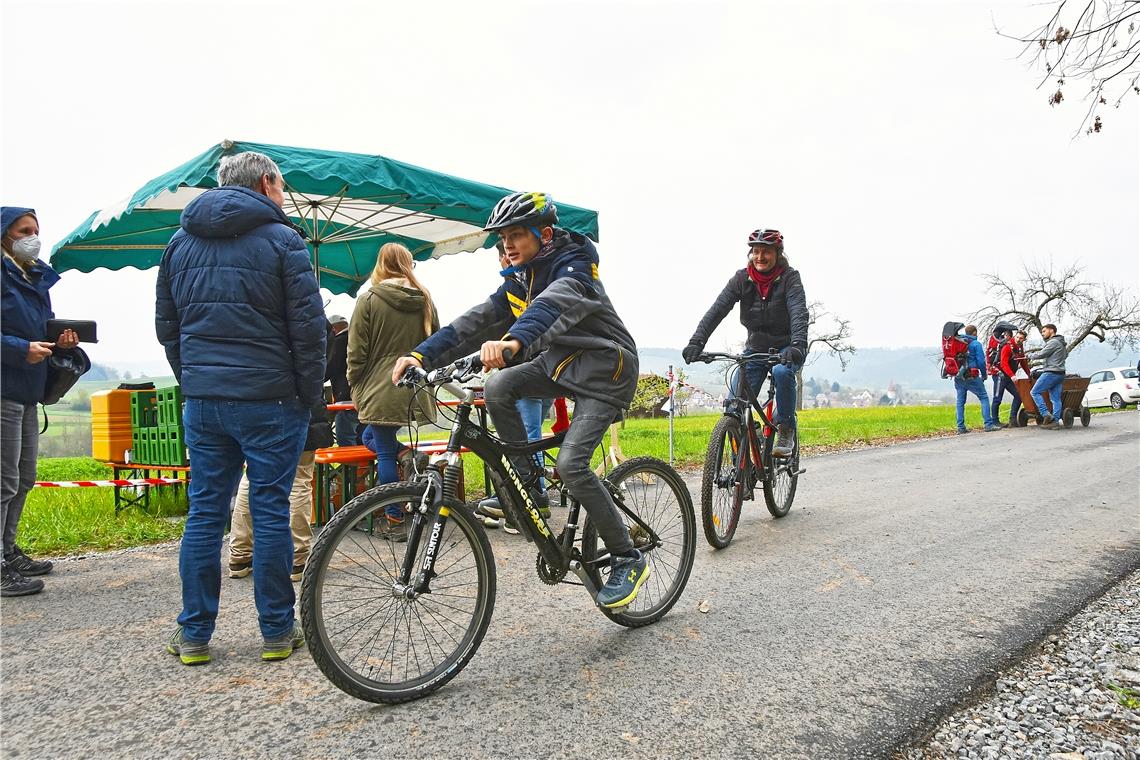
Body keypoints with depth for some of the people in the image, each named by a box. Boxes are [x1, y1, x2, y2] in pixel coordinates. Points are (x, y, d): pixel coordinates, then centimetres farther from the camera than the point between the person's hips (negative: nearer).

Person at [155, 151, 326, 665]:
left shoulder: (181, 242, 13)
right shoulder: (281, 239, -4)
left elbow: (166, 325, 16)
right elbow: (308, 326, -9)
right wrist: (311, 395, -1)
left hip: (201, 401, 5)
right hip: (268, 400, -5)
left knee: (204, 512, 10)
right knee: (270, 512, 2)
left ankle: (194, 634, 17)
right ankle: (277, 631, 12)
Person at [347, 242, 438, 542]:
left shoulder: (368, 300, -5)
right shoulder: (425, 300, 7)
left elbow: (356, 352, -4)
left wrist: (357, 390, 7)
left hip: (382, 393, -4)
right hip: (418, 393, 4)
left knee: (386, 454, 4)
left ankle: (396, 521, 5)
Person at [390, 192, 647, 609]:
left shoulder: (573, 267, -19)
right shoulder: (519, 280, 5)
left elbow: (552, 306, -42)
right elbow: (477, 321, -5)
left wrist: (513, 341, -62)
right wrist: (422, 354, -18)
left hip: (604, 370, -7)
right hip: (560, 361, 7)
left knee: (570, 464, -21)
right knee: (498, 388, -18)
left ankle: (629, 560, -4)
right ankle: (524, 480, -1)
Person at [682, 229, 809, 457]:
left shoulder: (789, 278, -14)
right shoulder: (742, 279, -8)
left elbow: (799, 313, -29)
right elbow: (717, 310, -18)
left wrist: (797, 346, -48)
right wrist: (696, 342, -32)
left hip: (786, 349, -2)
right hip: (756, 349, 3)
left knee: (782, 371, -37)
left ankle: (786, 429, -15)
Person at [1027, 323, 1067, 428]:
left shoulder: (1053, 342, -10)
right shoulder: (1061, 343, 22)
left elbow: (1041, 354, -13)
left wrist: (1029, 355, 6)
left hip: (1051, 373, -10)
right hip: (1060, 374, 10)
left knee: (1034, 392, -6)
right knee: (1055, 398, 4)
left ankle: (1046, 415, -13)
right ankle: (1055, 420, 0)